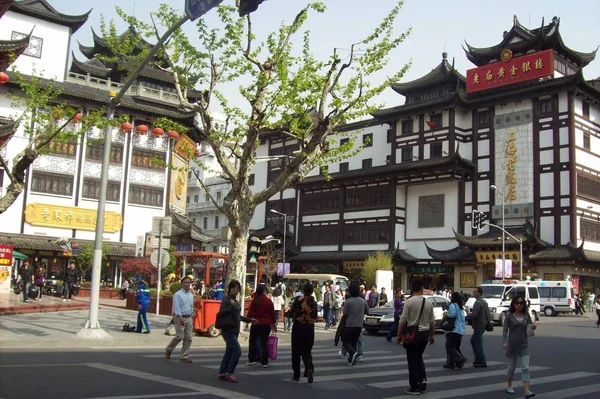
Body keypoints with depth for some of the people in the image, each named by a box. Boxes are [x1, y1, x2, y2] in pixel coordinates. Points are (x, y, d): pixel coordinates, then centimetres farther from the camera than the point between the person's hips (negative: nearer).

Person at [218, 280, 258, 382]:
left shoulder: (236, 301, 14)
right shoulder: (226, 299, -10)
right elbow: (221, 312, -21)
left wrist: (249, 320, 23)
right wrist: (231, 306, -29)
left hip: (235, 330, 9)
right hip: (228, 330, -9)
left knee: (229, 352, 11)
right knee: (237, 351, -13)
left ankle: (222, 373, 18)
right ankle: (229, 373, -4)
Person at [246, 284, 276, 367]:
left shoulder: (254, 301, -6)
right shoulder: (269, 301, -3)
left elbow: (250, 312, -4)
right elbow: (272, 313, 1)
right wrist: (273, 323, 12)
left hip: (256, 324, -1)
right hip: (266, 325, 1)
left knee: (252, 342, 15)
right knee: (264, 343, 7)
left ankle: (251, 360, 15)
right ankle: (264, 362, 5)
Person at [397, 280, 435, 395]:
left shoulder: (409, 301, -12)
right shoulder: (428, 303, 1)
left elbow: (403, 320, -14)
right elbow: (432, 322, 7)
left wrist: (399, 334, -4)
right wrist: (432, 335, 19)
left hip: (412, 334, -5)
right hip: (425, 333, 5)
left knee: (413, 360, 4)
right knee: (419, 357, 23)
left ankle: (414, 387, 9)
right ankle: (423, 379, 8)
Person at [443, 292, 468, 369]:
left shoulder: (452, 305, -11)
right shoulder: (460, 307, 18)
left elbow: (453, 314, -27)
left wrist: (446, 314, -9)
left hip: (454, 330, -10)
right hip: (461, 330, 10)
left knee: (449, 347, -7)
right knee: (456, 347, 14)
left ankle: (460, 359, -17)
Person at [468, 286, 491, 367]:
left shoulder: (478, 302, -18)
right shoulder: (484, 302, 13)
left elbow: (473, 314, -25)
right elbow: (488, 313, 19)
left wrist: (468, 313, -7)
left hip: (478, 326, -10)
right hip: (483, 325, 10)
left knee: (479, 344, -4)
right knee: (473, 340, 21)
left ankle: (482, 362, 0)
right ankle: (478, 359, 24)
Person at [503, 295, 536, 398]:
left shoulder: (526, 315, 2)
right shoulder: (509, 315, -6)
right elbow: (505, 329, -7)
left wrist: (533, 327, -14)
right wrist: (504, 342, -21)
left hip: (524, 344, 2)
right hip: (512, 344, -2)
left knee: (525, 368, -7)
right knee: (511, 367, 11)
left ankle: (527, 391, -12)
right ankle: (509, 386, 31)